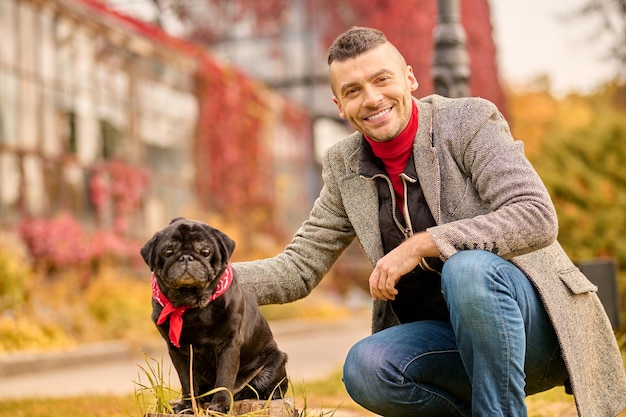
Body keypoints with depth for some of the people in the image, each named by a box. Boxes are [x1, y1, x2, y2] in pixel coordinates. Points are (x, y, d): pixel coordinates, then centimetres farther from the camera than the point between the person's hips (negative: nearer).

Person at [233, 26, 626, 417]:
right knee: (365, 369, -26)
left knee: (467, 267, -35)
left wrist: (422, 244, -25)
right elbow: (298, 269, 7)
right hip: (448, 337, 5)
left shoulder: (469, 121, -9)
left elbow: (538, 217, -21)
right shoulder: (344, 167, 6)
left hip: (533, 322, -4)